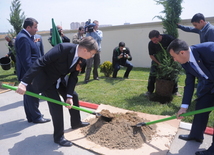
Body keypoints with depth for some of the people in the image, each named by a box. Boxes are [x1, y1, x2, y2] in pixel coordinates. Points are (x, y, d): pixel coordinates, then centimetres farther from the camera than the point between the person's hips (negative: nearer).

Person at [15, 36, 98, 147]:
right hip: (45, 79, -8)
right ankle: (58, 137, 6)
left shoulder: (81, 58, -10)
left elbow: (73, 77, -5)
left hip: (59, 79, 8)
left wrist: (69, 95, -12)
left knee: (74, 96, 11)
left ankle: (76, 123, 34)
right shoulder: (63, 48, -34)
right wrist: (24, 83, -38)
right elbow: (40, 63, -36)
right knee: (56, 104, -12)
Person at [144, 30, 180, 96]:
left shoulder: (168, 38, -27)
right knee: (152, 73, -10)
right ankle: (150, 91, 1)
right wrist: (158, 63, -25)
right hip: (157, 59, 0)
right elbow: (151, 55, -14)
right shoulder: (151, 43, -23)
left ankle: (175, 91, 12)